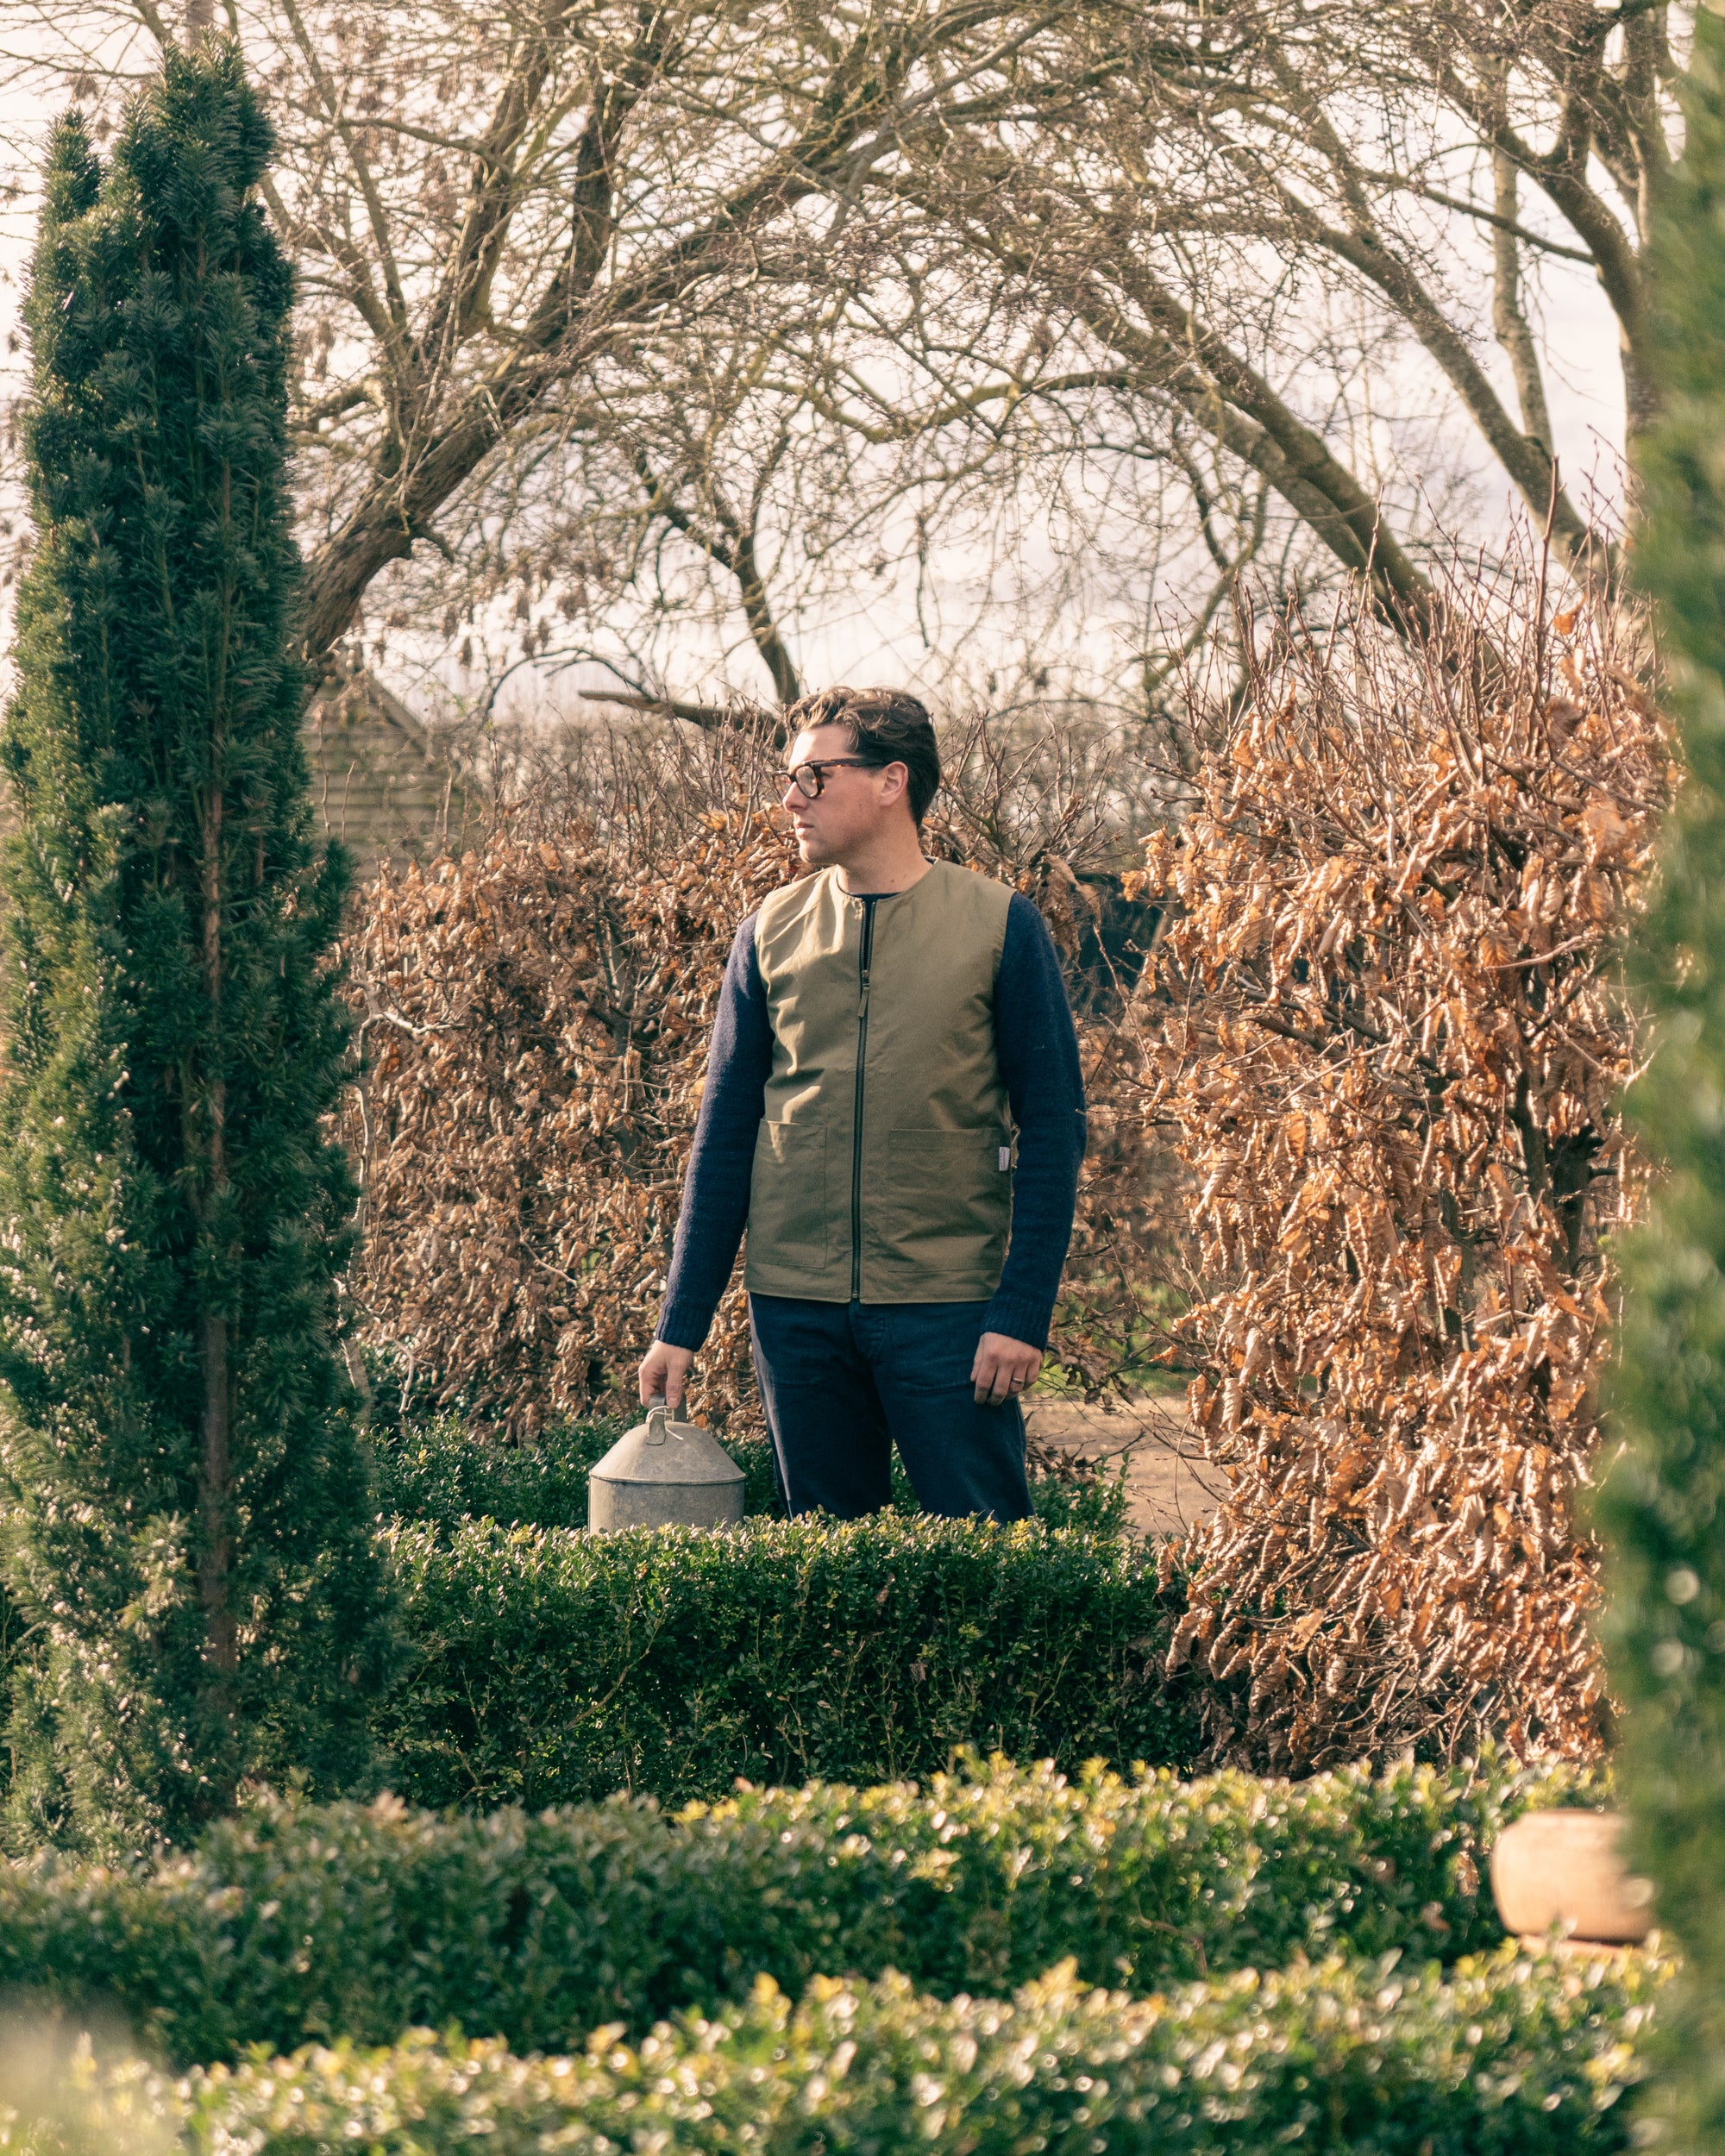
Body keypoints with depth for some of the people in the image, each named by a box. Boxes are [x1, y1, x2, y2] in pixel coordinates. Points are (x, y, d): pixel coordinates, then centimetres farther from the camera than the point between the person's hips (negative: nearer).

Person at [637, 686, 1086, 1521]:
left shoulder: (999, 926, -1)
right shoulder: (771, 934, 7)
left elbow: (1051, 1130, -2)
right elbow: (725, 1136, 10)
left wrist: (1023, 1313, -10)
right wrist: (681, 1326, 6)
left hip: (947, 1305, -3)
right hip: (796, 1310, 3)